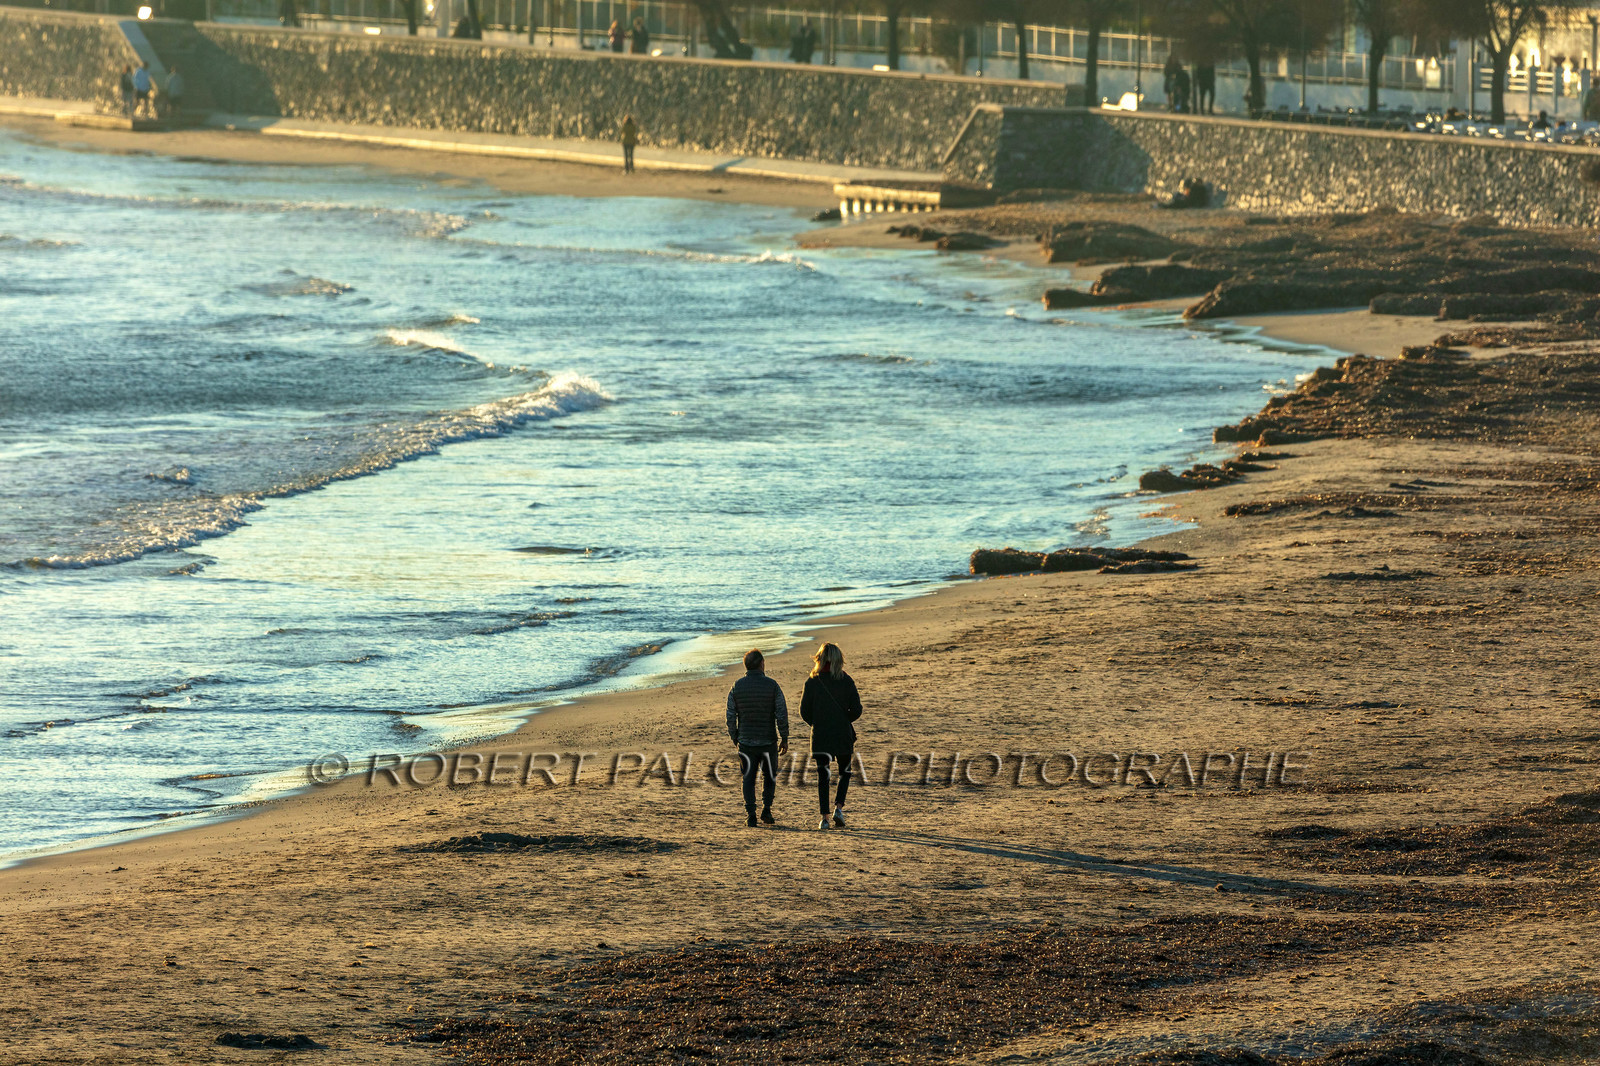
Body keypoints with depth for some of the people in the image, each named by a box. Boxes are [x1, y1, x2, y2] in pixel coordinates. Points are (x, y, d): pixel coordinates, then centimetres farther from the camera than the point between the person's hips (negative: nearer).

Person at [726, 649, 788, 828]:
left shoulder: (737, 687, -2)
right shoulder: (772, 686, -7)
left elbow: (731, 716, -1)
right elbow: (781, 714, -8)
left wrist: (734, 740, 10)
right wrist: (784, 739, 2)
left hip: (746, 741, 1)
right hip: (768, 740, -1)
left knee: (748, 779, 9)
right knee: (769, 776, 16)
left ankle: (750, 814, 0)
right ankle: (766, 809, 4)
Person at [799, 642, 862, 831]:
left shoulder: (812, 682, -4)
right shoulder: (846, 681, -5)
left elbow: (805, 712, -2)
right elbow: (856, 710, -5)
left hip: (820, 736, 0)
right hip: (843, 735, 0)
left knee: (822, 776, 6)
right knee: (845, 773, 15)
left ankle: (824, 817, 0)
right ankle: (839, 807, -4)